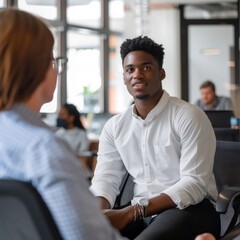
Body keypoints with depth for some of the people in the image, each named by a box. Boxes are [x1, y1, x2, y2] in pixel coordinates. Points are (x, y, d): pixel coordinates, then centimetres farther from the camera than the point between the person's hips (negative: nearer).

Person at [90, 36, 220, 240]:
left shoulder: (190, 116, -8)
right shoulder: (114, 127, 10)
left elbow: (195, 184, -16)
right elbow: (105, 179, 6)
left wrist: (129, 213, -24)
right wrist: (98, 214, -19)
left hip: (190, 209, -4)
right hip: (139, 213, 5)